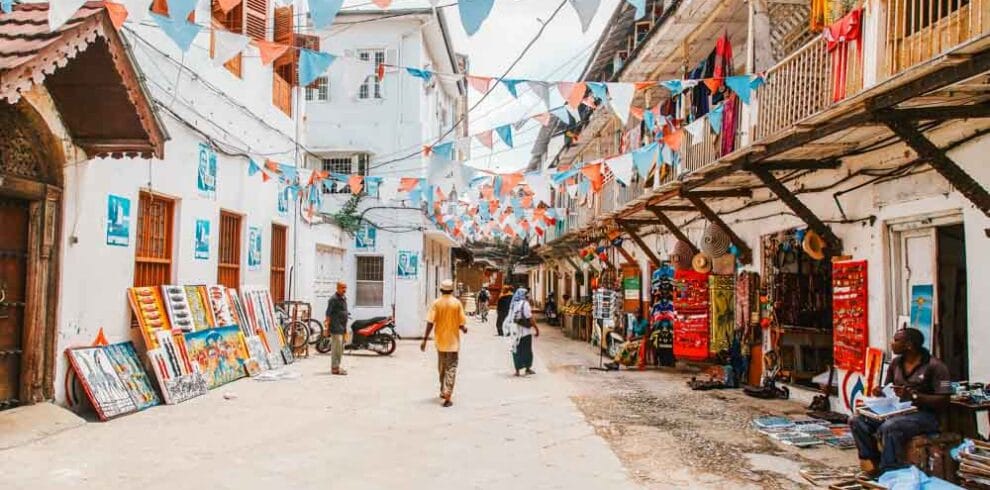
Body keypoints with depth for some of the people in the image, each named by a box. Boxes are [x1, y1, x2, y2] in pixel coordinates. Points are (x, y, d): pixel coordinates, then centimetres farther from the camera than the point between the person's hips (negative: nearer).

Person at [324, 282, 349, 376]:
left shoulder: (344, 298, 17)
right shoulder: (334, 299, -11)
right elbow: (328, 313, -15)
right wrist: (327, 323, -21)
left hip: (342, 327, 10)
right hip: (336, 327, -10)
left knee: (340, 348, 14)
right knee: (336, 347, -10)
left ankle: (336, 366, 23)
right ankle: (335, 368, -8)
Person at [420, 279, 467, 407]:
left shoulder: (436, 303, -6)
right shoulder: (457, 303, -8)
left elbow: (430, 323, -10)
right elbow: (461, 324, -7)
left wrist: (425, 339, -6)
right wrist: (464, 329, 16)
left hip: (440, 340, 2)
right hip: (453, 341, -2)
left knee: (442, 367, 20)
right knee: (451, 368, -1)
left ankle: (443, 391, 34)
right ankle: (447, 396, -12)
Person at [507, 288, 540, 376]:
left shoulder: (514, 304, 5)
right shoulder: (525, 304, -12)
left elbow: (510, 318, 6)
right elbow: (530, 318, -14)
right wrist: (536, 328, -7)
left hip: (515, 331, 5)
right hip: (525, 330, -5)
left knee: (517, 350, 9)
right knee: (526, 350, 7)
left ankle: (517, 370, 9)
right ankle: (528, 368, 15)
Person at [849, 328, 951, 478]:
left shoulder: (934, 366, -10)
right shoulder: (896, 363, 10)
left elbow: (944, 401, -15)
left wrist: (913, 395, -25)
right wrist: (880, 393, -4)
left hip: (924, 415, -7)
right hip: (897, 411, 7)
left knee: (889, 427, -36)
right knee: (857, 421, -13)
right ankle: (873, 463, -9)